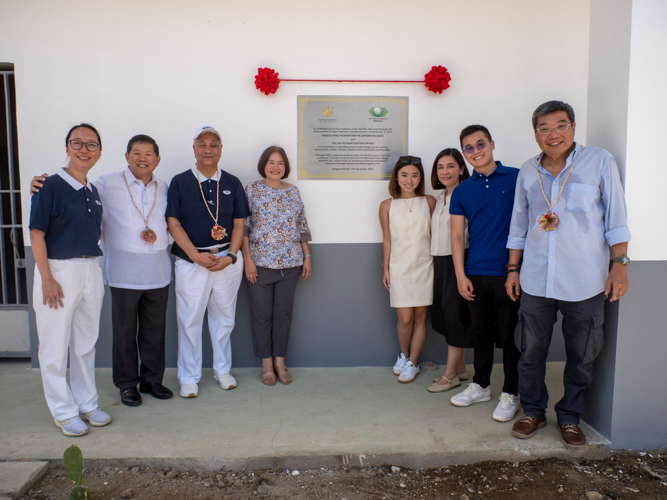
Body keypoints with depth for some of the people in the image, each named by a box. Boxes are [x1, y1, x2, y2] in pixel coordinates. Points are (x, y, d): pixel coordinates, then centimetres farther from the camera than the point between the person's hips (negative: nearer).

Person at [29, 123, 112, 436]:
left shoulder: (93, 192, 10)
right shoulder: (52, 186, -9)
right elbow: (37, 234, -12)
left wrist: (94, 269, 11)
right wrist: (47, 278, -16)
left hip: (91, 270, 6)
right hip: (58, 270, -6)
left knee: (86, 342, 15)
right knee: (56, 345, 4)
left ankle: (87, 402, 28)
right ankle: (64, 411, 17)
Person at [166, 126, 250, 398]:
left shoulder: (232, 183, 6)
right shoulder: (179, 182, 0)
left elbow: (239, 223, 6)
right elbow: (173, 223, -4)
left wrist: (230, 256, -7)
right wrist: (197, 255, -12)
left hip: (227, 259, 2)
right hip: (190, 261, -2)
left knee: (224, 317, 12)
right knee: (189, 319, 4)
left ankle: (222, 370, 29)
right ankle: (189, 377, 19)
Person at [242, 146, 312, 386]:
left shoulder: (293, 191, 9)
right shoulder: (252, 190, -2)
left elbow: (302, 227, 11)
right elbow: (243, 227, -5)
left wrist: (307, 256, 7)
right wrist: (248, 260, -11)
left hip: (290, 262, 3)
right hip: (260, 262, -3)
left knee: (284, 312, 10)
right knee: (262, 313, 6)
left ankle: (280, 361, 23)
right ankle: (266, 363, 20)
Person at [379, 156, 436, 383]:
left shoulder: (429, 202, 1)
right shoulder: (387, 205, 0)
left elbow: (435, 234, 6)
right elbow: (387, 239, 5)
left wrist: (437, 262, 3)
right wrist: (385, 268, 4)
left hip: (424, 266, 1)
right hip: (399, 267, -1)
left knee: (420, 317, 5)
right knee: (404, 318, -3)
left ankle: (412, 363, 19)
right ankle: (403, 355, 24)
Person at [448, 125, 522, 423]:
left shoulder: (517, 178, -1)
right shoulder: (461, 192, 8)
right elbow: (457, 235, 8)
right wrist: (460, 275, 1)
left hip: (508, 274, -3)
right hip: (475, 275, 3)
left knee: (509, 336, 5)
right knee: (481, 332, 15)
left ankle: (510, 393, 20)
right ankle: (481, 386, 30)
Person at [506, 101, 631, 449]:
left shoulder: (600, 162, -1)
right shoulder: (528, 172, 8)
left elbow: (615, 217, -1)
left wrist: (620, 264, -6)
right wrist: (513, 269, 11)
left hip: (584, 282, -2)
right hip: (535, 280, 3)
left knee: (581, 355, 9)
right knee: (531, 350, 9)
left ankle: (570, 417, 28)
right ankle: (533, 411, 29)